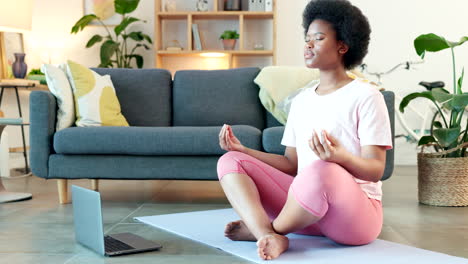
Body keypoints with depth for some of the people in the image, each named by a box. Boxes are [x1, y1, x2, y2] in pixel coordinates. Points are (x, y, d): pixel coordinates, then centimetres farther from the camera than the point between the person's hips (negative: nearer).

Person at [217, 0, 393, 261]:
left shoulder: (366, 96, -6)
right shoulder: (301, 101, 15)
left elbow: (375, 170, -12)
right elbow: (292, 164, 13)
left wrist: (341, 156, -33)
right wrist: (242, 149, 6)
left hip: (357, 213, -6)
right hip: (305, 209, 7)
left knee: (320, 170, -40)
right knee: (231, 161, -4)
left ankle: (263, 229, -10)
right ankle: (269, 237, -30)